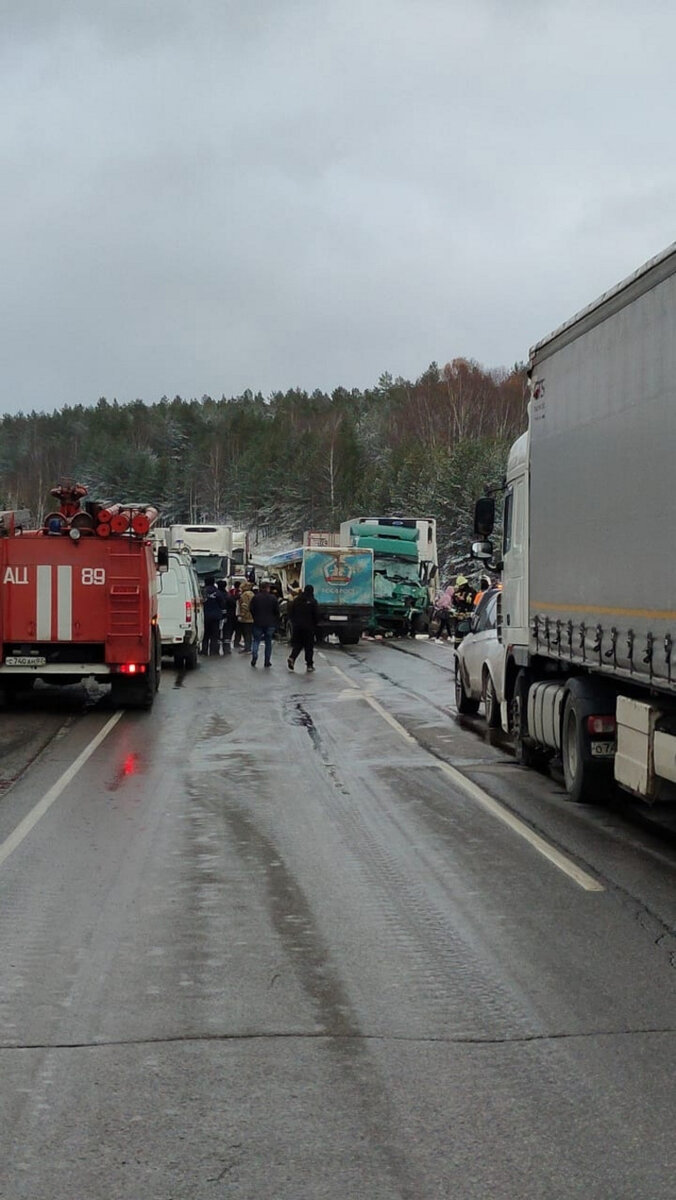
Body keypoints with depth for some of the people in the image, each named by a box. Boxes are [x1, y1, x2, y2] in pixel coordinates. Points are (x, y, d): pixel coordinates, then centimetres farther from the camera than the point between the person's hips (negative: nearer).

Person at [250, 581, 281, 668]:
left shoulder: (256, 597, -3)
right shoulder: (273, 598, -3)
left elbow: (252, 610, 1)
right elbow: (277, 611, -1)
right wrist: (276, 622, 11)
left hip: (258, 623, 0)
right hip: (270, 624, 0)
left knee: (256, 640, 9)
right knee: (268, 642, 8)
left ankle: (254, 658, -9)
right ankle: (267, 661, 6)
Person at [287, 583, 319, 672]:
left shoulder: (296, 600, 4)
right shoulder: (313, 602, -9)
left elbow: (290, 613, 7)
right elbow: (316, 615, -9)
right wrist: (315, 625, 7)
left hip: (297, 626, 3)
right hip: (309, 627, -3)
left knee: (297, 644, 11)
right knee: (309, 646, 5)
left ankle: (292, 658, -12)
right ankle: (309, 664, 5)